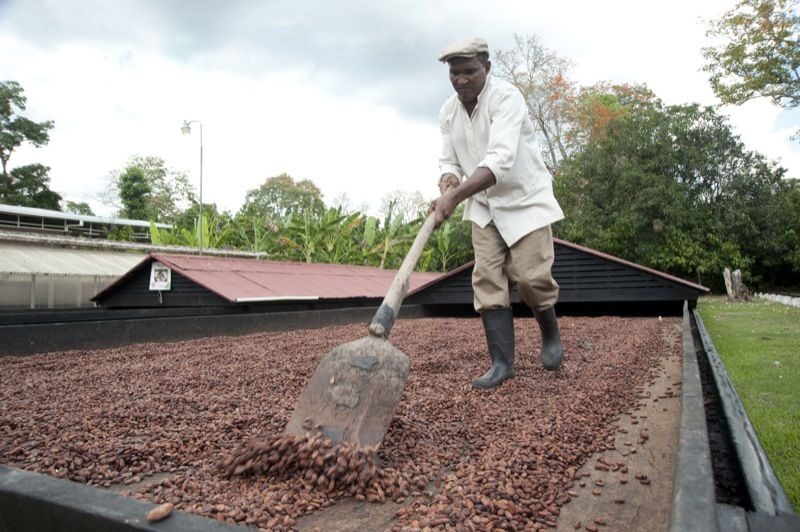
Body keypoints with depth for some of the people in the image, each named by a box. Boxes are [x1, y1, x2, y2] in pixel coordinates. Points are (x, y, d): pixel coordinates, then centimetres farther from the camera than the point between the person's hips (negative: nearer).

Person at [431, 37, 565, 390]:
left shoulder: (506, 98, -20)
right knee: (487, 278, -5)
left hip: (525, 199, -5)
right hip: (484, 205, 5)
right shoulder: (448, 111, 1)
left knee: (531, 277, -11)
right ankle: (502, 363, 1)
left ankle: (550, 335, 22)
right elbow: (448, 160, 4)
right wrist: (448, 177, -22)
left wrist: (455, 195, -44)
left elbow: (500, 160, -34)